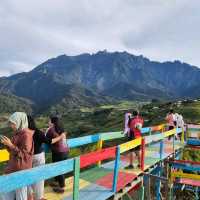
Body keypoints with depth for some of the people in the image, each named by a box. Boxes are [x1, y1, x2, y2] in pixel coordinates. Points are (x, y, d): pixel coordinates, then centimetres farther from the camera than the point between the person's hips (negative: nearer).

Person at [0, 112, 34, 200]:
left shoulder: (26, 134, -17)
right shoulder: (17, 133, 8)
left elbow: (24, 154, -19)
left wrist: (11, 145, -22)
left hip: (21, 170, -8)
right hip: (12, 168, 9)